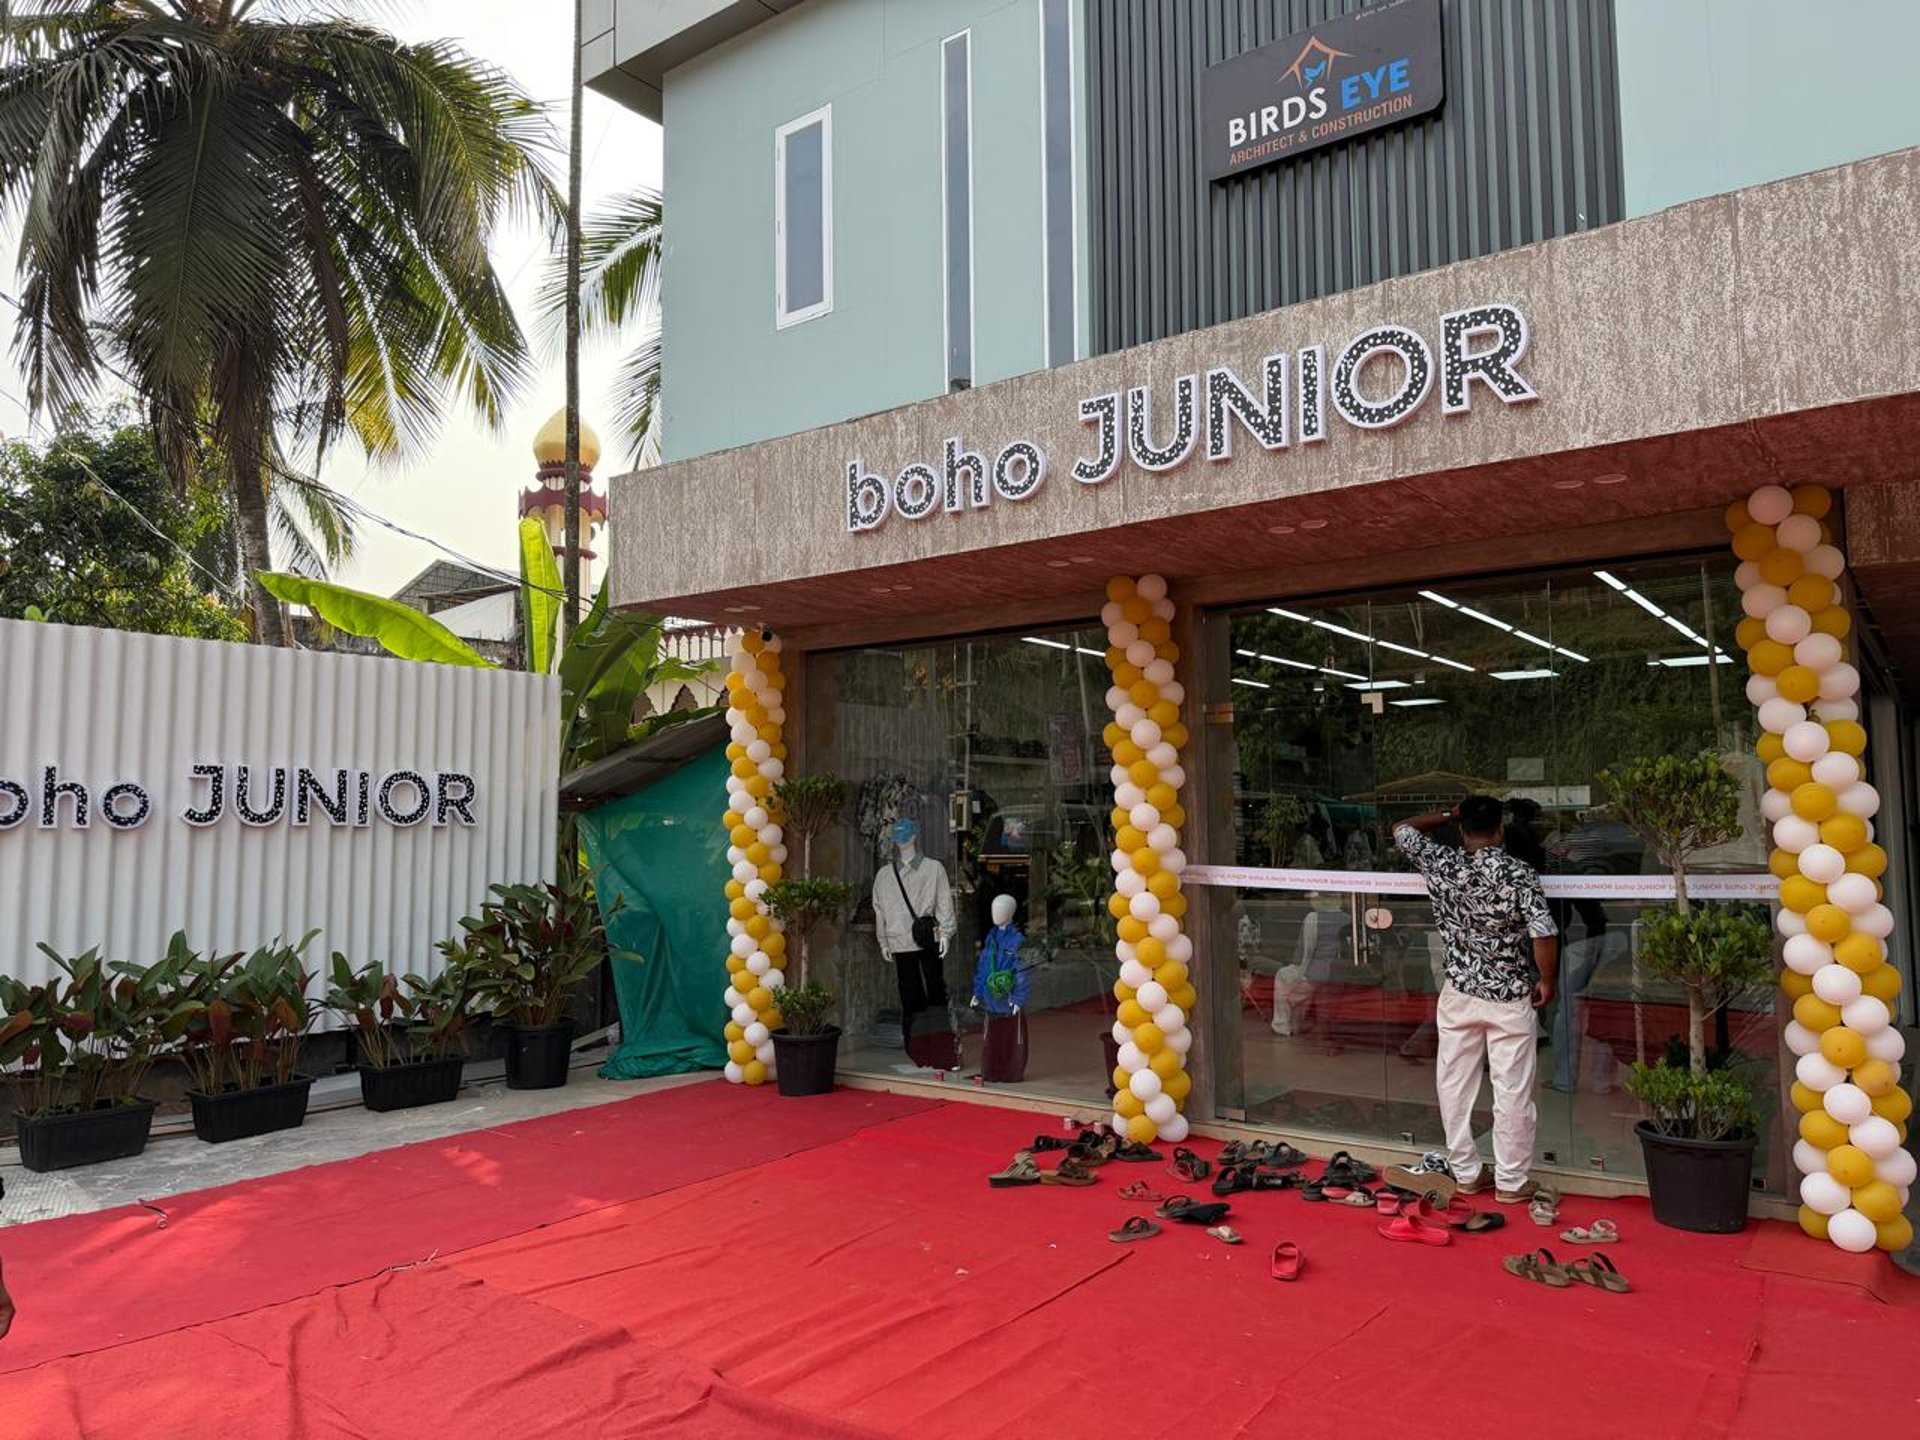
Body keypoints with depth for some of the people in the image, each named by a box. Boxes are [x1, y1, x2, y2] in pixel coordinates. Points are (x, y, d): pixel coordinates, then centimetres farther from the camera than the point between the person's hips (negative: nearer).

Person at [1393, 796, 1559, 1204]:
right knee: (1512, 1092, 7)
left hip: (1459, 995, 2)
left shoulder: (1442, 865, -6)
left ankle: (1466, 1174, 21)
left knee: (1455, 1087, 12)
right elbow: (1544, 933, -18)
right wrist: (1546, 980, -3)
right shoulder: (1519, 873, -14)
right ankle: (1510, 1183, 16)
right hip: (1510, 999, -2)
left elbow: (1402, 830, 10)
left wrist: (1448, 815, 17)